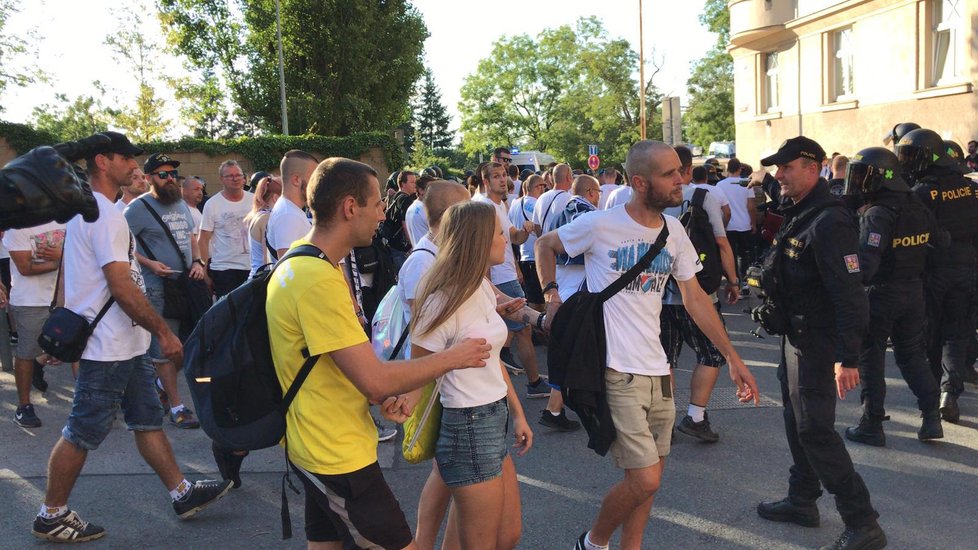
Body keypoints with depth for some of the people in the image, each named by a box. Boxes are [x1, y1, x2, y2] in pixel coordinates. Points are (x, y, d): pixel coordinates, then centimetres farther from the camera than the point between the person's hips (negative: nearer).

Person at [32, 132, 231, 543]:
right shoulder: (105, 214, -19)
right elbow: (122, 286, -24)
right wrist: (163, 332, -19)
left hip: (123, 343, 11)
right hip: (108, 346, -11)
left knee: (147, 419, 14)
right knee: (83, 432, 1)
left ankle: (182, 493, 23)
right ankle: (51, 516, 15)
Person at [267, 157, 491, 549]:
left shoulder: (300, 263, 7)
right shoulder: (319, 281, -26)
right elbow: (375, 380, -27)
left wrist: (382, 396, 0)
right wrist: (452, 358, -13)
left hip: (318, 447, 10)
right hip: (339, 457, -10)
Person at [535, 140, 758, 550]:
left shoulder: (674, 231, 6)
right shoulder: (599, 225, -11)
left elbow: (695, 297, 12)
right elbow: (544, 245, 6)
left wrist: (733, 358, 9)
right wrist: (552, 297, -5)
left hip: (658, 370, 6)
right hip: (615, 372, -6)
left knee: (651, 474, 13)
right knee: (645, 480, -7)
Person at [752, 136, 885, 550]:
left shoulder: (828, 221, -21)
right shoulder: (798, 215, 11)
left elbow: (849, 294, -27)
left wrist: (848, 357, -29)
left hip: (816, 341, -10)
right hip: (795, 335, 10)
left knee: (815, 430, -8)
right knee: (796, 422, 18)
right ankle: (802, 500, 32)